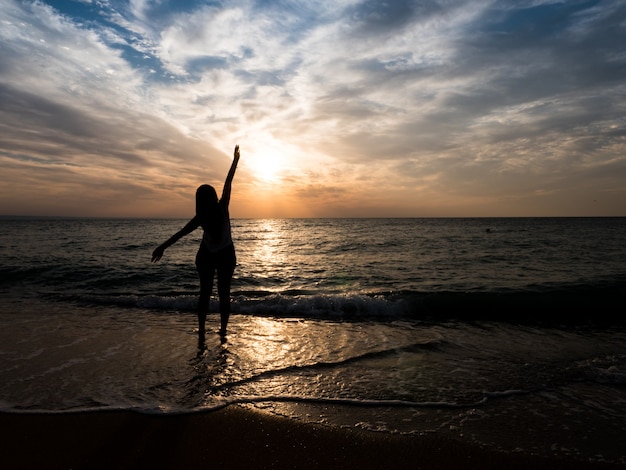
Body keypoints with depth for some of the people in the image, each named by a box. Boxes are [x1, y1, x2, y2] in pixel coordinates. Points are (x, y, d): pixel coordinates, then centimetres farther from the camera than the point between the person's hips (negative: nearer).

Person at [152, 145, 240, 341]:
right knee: (224, 293, 6)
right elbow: (228, 183, -12)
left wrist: (162, 247, -17)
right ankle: (223, 331, 8)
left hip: (206, 255, 0)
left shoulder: (201, 217, -18)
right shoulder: (222, 208, -18)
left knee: (204, 293, 10)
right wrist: (235, 160, -7)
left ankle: (201, 331, 8)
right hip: (226, 255, 0)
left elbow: (180, 233, -19)